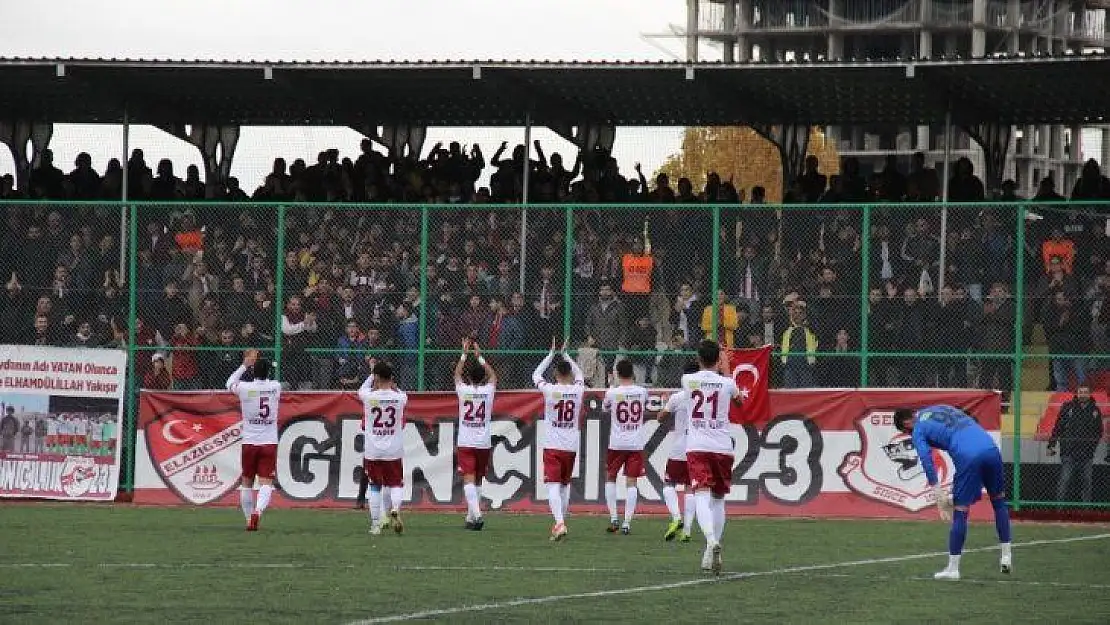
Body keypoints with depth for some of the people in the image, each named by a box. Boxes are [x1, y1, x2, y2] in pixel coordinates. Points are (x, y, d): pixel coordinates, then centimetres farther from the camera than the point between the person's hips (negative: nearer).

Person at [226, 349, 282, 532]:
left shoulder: (245, 388, -6)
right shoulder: (276, 387, -2)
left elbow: (229, 384, 17)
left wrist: (245, 365, 23)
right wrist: (259, 363, 28)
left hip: (249, 443, 0)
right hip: (269, 442, 0)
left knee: (247, 483, 15)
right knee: (266, 483, -5)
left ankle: (249, 519, 19)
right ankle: (258, 511, -30)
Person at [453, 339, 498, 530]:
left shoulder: (464, 390, -5)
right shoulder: (488, 391, -1)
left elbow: (457, 374, 15)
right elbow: (493, 376, 21)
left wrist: (464, 354, 22)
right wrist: (479, 357, 26)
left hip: (465, 443, -3)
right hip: (484, 443, 3)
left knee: (468, 479, -11)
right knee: (478, 481, 15)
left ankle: (476, 514, -29)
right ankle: (471, 517, 21)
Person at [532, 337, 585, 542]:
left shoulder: (550, 390, -8)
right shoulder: (578, 391, -1)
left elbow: (536, 375, 12)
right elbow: (579, 375, 23)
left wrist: (552, 354, 17)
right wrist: (565, 355, 28)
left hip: (552, 447, -3)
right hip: (571, 446, 3)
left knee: (553, 485, -9)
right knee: (565, 484, 18)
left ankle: (559, 523, -27)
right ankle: (561, 522, 25)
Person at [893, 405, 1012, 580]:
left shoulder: (918, 430, 12)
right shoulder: (943, 409, 31)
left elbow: (927, 461, -2)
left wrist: (939, 495, -6)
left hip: (967, 457, -6)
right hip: (990, 447, 6)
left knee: (960, 511, 2)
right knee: (998, 501, 22)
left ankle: (953, 568, 7)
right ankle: (1006, 557, 24)